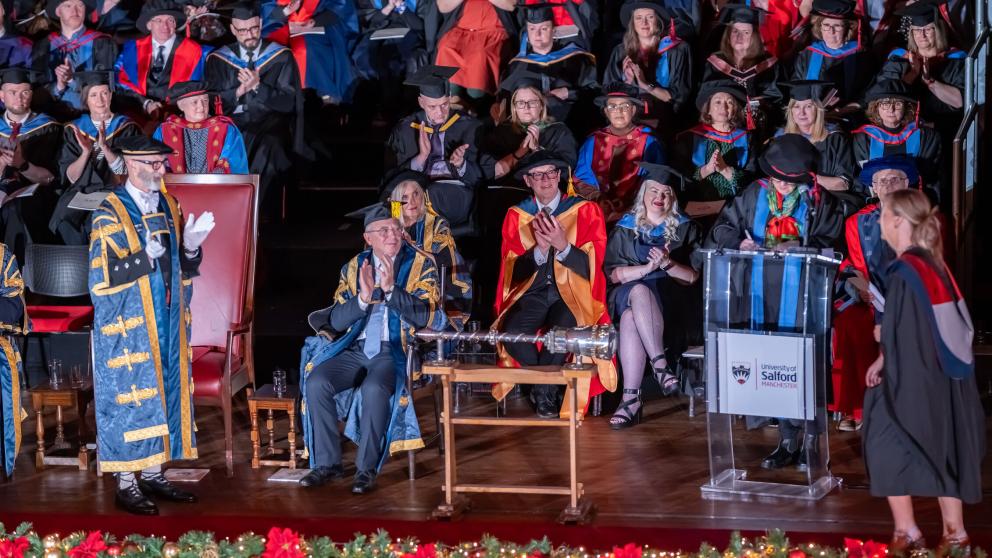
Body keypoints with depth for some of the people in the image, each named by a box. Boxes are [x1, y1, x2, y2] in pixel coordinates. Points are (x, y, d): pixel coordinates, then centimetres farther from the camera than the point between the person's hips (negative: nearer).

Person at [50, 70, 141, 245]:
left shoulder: (126, 128, 7)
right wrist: (86, 152, -13)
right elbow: (70, 177, 4)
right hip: (80, 193, 2)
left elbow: (125, 172, -4)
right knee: (66, 223, -30)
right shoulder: (74, 130, 11)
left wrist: (105, 147, -19)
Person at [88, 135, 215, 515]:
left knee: (165, 393, 9)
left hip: (167, 322, 7)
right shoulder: (110, 214, -10)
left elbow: (184, 268, 14)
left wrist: (190, 246, -7)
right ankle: (126, 484, 2)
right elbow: (102, 278, -16)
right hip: (128, 326, -7)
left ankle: (153, 474, 19)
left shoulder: (168, 206, 10)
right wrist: (144, 256, -25)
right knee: (129, 399, -4)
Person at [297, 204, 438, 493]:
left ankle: (367, 469, -22)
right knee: (316, 382, -22)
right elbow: (336, 321, 5)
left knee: (373, 388, -35)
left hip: (396, 350, -4)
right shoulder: (353, 268, 12)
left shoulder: (420, 264, 3)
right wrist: (363, 298, -13)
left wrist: (390, 288, -19)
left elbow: (424, 316, -8)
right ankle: (327, 463, -11)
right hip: (357, 349, 4)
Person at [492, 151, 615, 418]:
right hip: (533, 293, 2)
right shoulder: (516, 216, 9)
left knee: (563, 326, -36)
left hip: (572, 294, -2)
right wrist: (539, 250, -15)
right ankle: (548, 386, -5)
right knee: (511, 331, -30)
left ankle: (542, 389, -10)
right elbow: (514, 271, 4)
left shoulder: (585, 211, 3)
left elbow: (592, 265, -3)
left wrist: (562, 246, -21)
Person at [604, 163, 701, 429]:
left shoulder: (685, 228, 14)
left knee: (631, 318, -36)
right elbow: (614, 274, 5)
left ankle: (631, 398, -44)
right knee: (639, 291, -38)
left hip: (669, 298, -1)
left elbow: (694, 276, 5)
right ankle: (660, 365, -45)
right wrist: (649, 267, -11)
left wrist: (668, 263, -15)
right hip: (627, 294, 1)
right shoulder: (625, 228, 16)